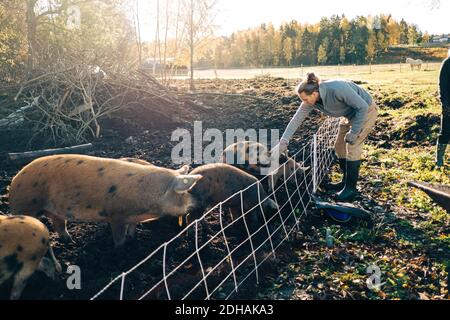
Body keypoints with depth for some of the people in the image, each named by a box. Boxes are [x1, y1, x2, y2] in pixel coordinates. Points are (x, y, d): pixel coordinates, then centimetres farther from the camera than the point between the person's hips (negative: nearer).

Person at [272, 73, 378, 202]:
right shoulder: (310, 100, -19)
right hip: (350, 114, 8)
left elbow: (363, 106, -30)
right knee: (339, 146, 9)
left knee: (352, 146, -11)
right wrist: (283, 142, -22)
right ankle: (346, 182, 25)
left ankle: (351, 188, 1)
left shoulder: (337, 89, -39)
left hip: (366, 111, -7)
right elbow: (296, 119, -17)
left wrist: (353, 131, -26)